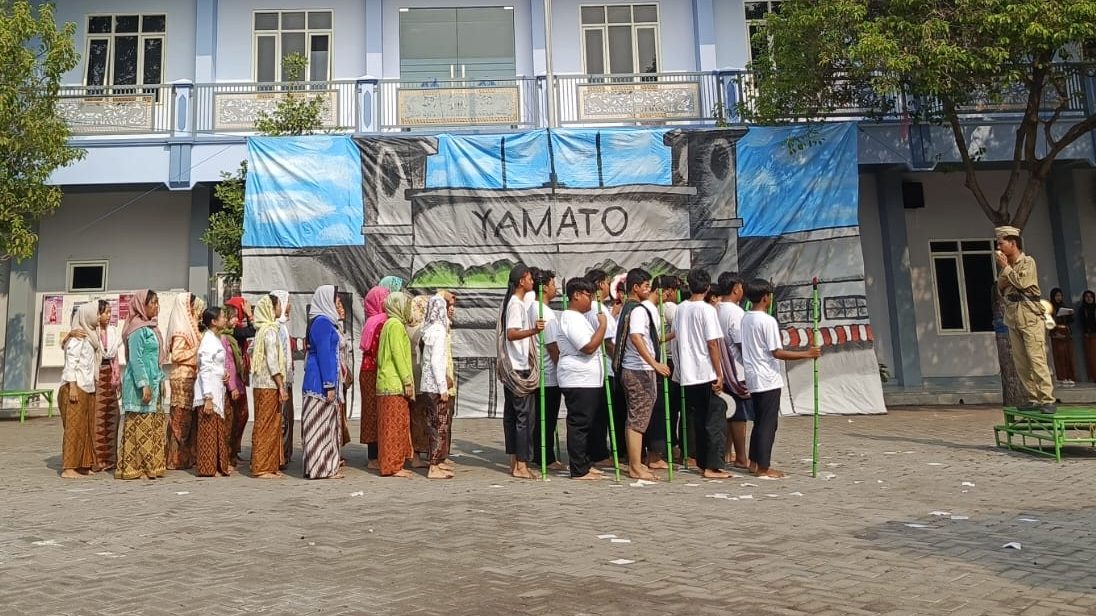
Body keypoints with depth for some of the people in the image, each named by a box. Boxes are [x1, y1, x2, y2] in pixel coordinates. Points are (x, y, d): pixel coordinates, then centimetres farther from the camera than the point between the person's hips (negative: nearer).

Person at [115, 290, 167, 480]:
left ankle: (150, 466, 16)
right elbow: (135, 358, -17)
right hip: (140, 384, -9)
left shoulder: (150, 327, 16)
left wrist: (160, 380, 17)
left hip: (153, 384, 9)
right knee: (139, 426, -4)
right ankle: (134, 467, 2)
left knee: (154, 426, 10)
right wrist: (144, 385, -21)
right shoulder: (138, 329, -11)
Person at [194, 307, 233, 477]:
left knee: (218, 429, 13)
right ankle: (207, 468, 5)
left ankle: (219, 466, 21)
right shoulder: (209, 340, -14)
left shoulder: (215, 338, 13)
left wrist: (223, 374, 2)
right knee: (209, 430, -2)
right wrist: (208, 398, -22)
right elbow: (205, 371, -19)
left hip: (217, 390, 9)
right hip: (209, 392, -9)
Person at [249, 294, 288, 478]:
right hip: (269, 385, -9)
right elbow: (273, 362, -18)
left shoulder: (262, 330, 13)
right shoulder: (270, 330, -14)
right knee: (266, 426, -3)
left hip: (261, 383, 9)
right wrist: (282, 387, -17)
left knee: (269, 426, 13)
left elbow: (251, 350, 21)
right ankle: (262, 468, 2)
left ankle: (271, 466, 20)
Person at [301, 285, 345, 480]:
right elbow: (324, 355, -19)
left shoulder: (324, 321, 16)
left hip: (320, 381, 10)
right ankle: (322, 468, 0)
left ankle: (323, 465, 18)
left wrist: (332, 384, 20)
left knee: (327, 423, 12)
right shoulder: (323, 322, -14)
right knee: (322, 423, -5)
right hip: (321, 381, -10)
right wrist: (329, 386, -21)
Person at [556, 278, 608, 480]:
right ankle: (579, 470, -1)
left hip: (588, 380, 11)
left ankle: (584, 463, 22)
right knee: (579, 424, -6)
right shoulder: (570, 318, -14)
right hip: (578, 381, -11)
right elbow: (589, 346, -22)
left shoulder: (579, 318, 20)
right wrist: (603, 325, -15)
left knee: (585, 424, 14)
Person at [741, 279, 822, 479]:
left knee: (759, 421, 16)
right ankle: (763, 468, 3)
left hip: (753, 379, 8)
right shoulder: (768, 321, -16)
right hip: (768, 379, -8)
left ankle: (754, 462, 21)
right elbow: (777, 353, -19)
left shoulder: (745, 319, 8)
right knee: (768, 424, -1)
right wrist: (807, 354, -16)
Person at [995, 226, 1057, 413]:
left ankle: (1048, 400, -12)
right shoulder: (1006, 267, 16)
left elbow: (1022, 283, -16)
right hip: (1013, 319, 7)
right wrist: (1000, 283, 1)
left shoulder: (1027, 262, -2)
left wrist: (1005, 267, -6)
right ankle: (1034, 399, 8)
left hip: (1030, 318, -7)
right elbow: (1001, 291, 22)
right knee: (1021, 363, 3)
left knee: (1037, 359, -13)